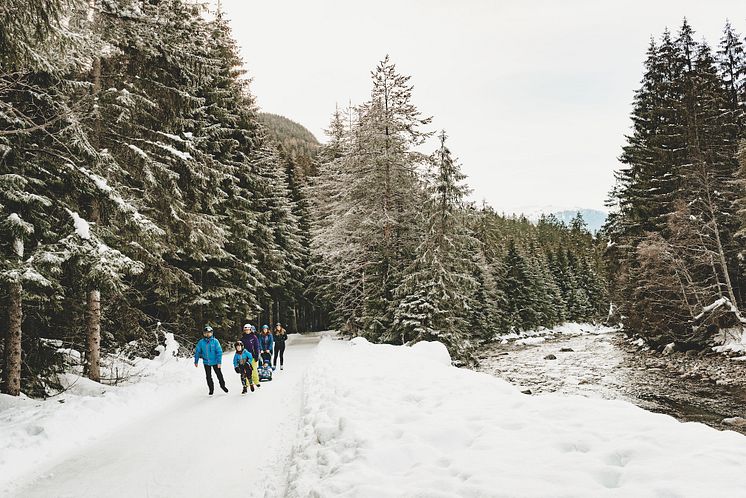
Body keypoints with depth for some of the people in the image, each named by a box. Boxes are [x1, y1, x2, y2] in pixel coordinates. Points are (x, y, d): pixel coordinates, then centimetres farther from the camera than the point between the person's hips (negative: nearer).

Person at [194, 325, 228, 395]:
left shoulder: (215, 341, -12)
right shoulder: (201, 342, -6)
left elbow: (219, 352, -11)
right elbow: (197, 351, 5)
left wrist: (219, 362, -14)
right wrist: (196, 361, 8)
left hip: (215, 362, -2)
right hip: (206, 362, 2)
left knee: (219, 374, 10)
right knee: (208, 377, 11)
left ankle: (222, 385, 32)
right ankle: (211, 389, 28)